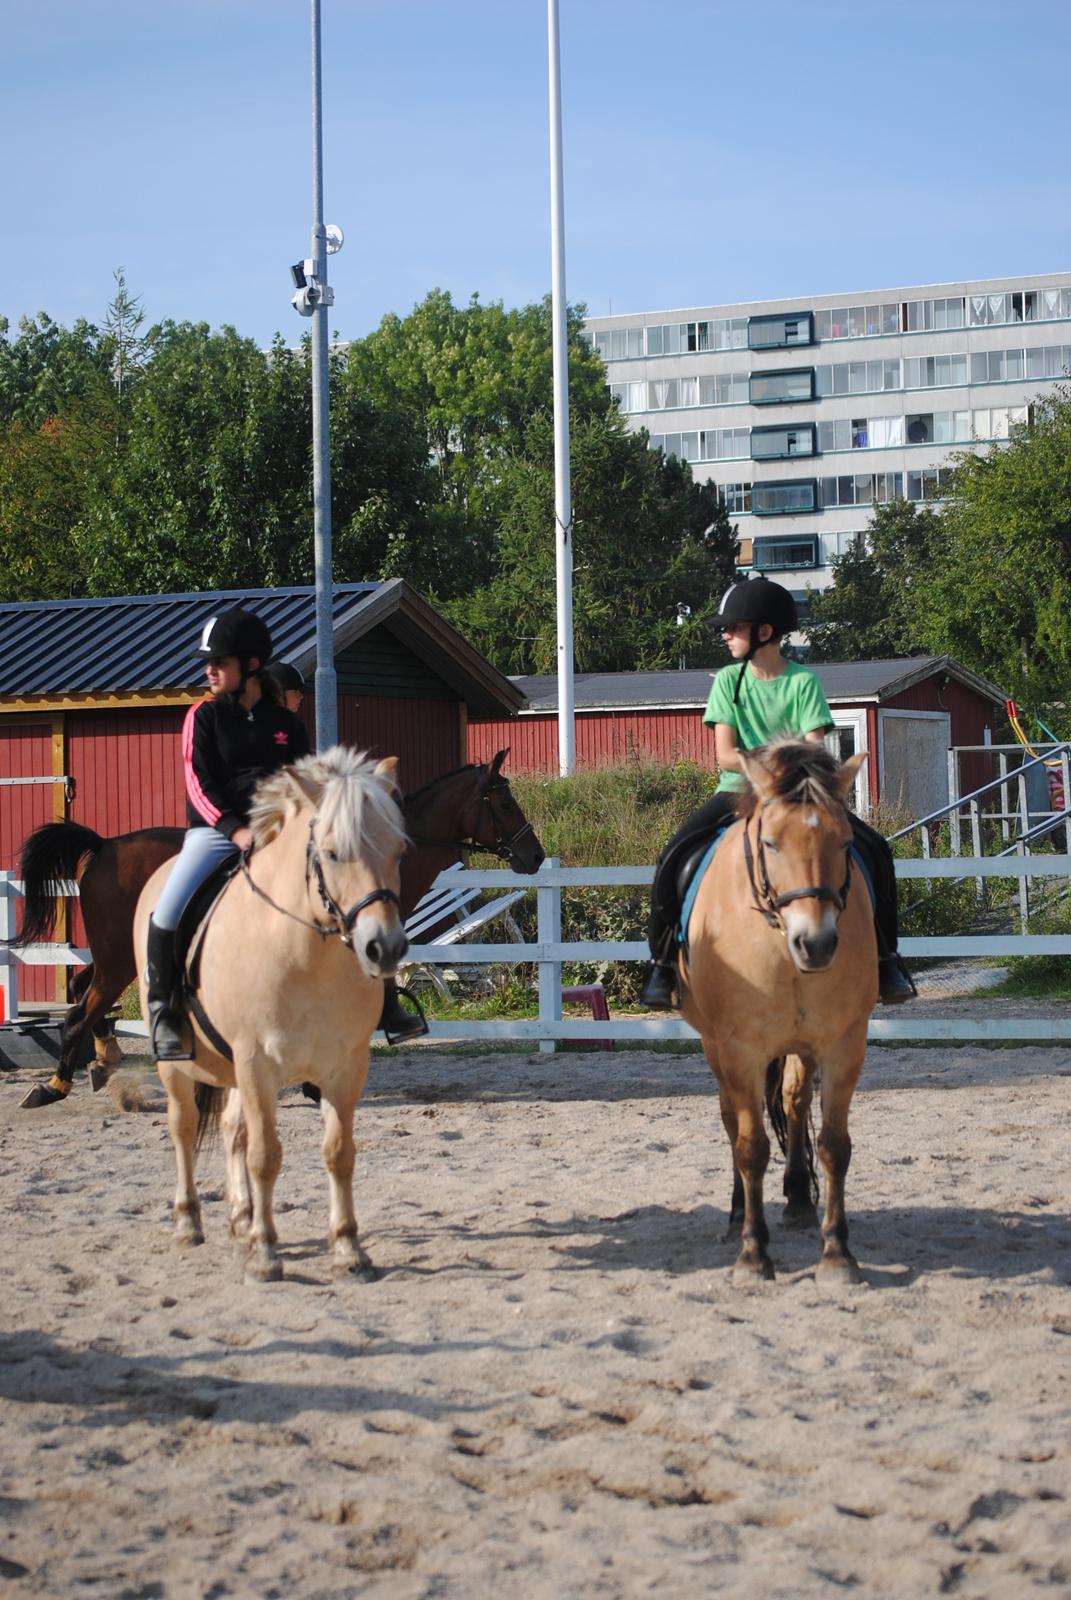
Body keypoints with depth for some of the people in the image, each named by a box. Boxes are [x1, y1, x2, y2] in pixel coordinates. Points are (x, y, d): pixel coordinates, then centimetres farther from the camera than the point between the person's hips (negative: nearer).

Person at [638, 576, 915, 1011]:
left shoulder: (803, 681, -2)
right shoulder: (728, 680, 3)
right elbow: (725, 756, -7)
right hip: (739, 792, 1)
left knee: (874, 849, -18)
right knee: (674, 856, -24)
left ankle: (885, 959, -2)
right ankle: (661, 962, -11)